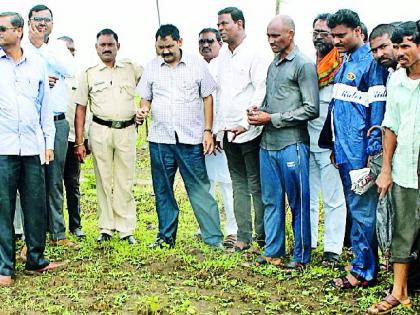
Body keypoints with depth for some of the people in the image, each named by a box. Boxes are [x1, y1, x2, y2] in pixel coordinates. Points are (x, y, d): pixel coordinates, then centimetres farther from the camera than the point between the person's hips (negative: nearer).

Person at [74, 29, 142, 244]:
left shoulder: (132, 69, 7)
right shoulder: (89, 74, 7)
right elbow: (80, 109, 6)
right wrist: (79, 142, 0)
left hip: (126, 131, 0)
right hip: (100, 131, 0)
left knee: (125, 182, 1)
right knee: (103, 180, 4)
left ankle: (126, 229, 6)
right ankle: (106, 228, 12)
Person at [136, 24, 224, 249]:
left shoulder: (197, 64, 2)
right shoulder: (152, 67, 9)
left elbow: (207, 98, 4)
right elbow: (146, 98, 14)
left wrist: (208, 131, -2)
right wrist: (143, 110, -9)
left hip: (191, 138, -3)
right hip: (160, 138, 3)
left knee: (199, 189, -3)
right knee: (162, 190, 10)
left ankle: (213, 237, 3)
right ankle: (166, 236, 22)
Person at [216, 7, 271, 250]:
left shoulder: (255, 54, -8)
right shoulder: (223, 55, 16)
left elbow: (261, 92, -16)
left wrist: (245, 123, -22)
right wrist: (217, 126, 16)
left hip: (248, 132, -8)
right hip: (228, 131, 8)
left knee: (256, 185, -1)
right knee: (239, 184, 10)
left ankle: (262, 237, 8)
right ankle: (243, 237, 16)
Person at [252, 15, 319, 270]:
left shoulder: (304, 65, -7)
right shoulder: (273, 65, 16)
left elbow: (311, 109, -12)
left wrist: (271, 119, -12)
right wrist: (258, 112, 3)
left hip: (292, 145, -7)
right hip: (268, 143, 7)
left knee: (298, 203, 2)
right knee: (271, 201, 12)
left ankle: (301, 256, 12)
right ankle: (273, 251, 23)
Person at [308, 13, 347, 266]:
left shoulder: (343, 67, -6)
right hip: (305, 142, 6)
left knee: (333, 199, 2)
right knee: (307, 197, 12)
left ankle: (332, 248, 10)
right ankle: (307, 242, 22)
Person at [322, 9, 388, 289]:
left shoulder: (371, 62, -11)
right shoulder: (345, 62, 16)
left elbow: (378, 109, -14)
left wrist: (373, 151, -17)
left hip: (360, 152, -9)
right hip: (345, 151, 9)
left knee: (362, 211, -2)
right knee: (354, 209, 14)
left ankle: (364, 271, 7)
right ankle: (362, 259, 25)